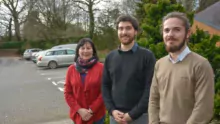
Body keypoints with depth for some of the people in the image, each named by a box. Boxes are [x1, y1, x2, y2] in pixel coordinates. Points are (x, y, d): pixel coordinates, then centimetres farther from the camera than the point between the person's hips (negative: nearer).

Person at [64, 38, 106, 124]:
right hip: (78, 115, 2)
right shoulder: (71, 69, 0)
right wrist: (79, 110, -9)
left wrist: (92, 110, -12)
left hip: (97, 115, -2)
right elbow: (67, 93, 1)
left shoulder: (101, 68, -7)